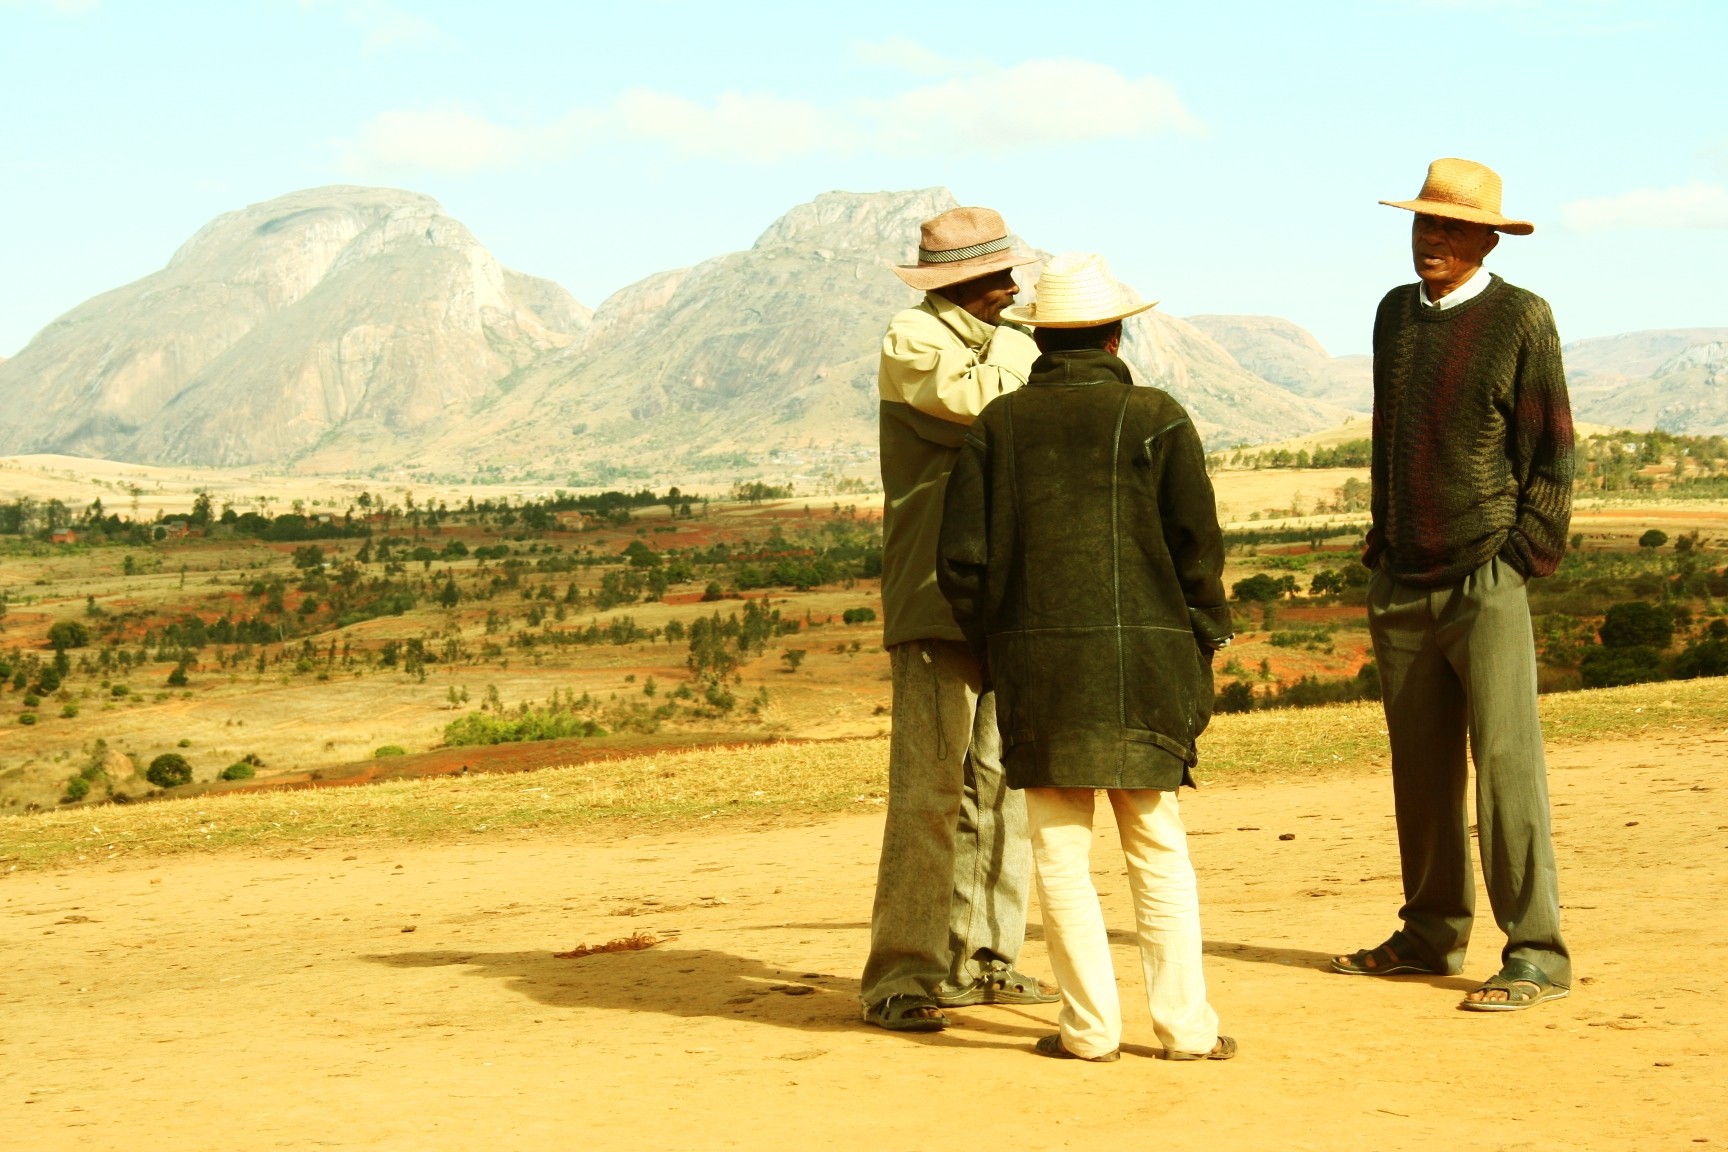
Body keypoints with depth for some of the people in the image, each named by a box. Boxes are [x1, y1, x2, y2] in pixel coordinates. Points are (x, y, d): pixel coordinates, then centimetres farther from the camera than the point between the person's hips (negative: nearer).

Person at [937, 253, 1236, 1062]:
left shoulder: (998, 425, 4)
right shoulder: (1157, 419, -1)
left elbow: (961, 558, 1)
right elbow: (1198, 549, -3)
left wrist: (993, 649, 13)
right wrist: (1198, 657, 8)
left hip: (1033, 661, 1)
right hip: (1142, 660, -1)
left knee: (1060, 851, 6)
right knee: (1158, 848, 7)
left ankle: (1090, 1026, 7)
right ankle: (1185, 1024, 9)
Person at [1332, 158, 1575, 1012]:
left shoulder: (1521, 318, -4)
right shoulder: (1394, 314, 14)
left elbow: (1553, 452, -4)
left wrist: (1524, 557, -9)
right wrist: (1382, 544, 14)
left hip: (1485, 582, -6)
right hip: (1401, 586, 6)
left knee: (1505, 762, -9)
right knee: (1420, 767, 10)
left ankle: (1535, 956, -5)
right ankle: (1432, 935, 21)